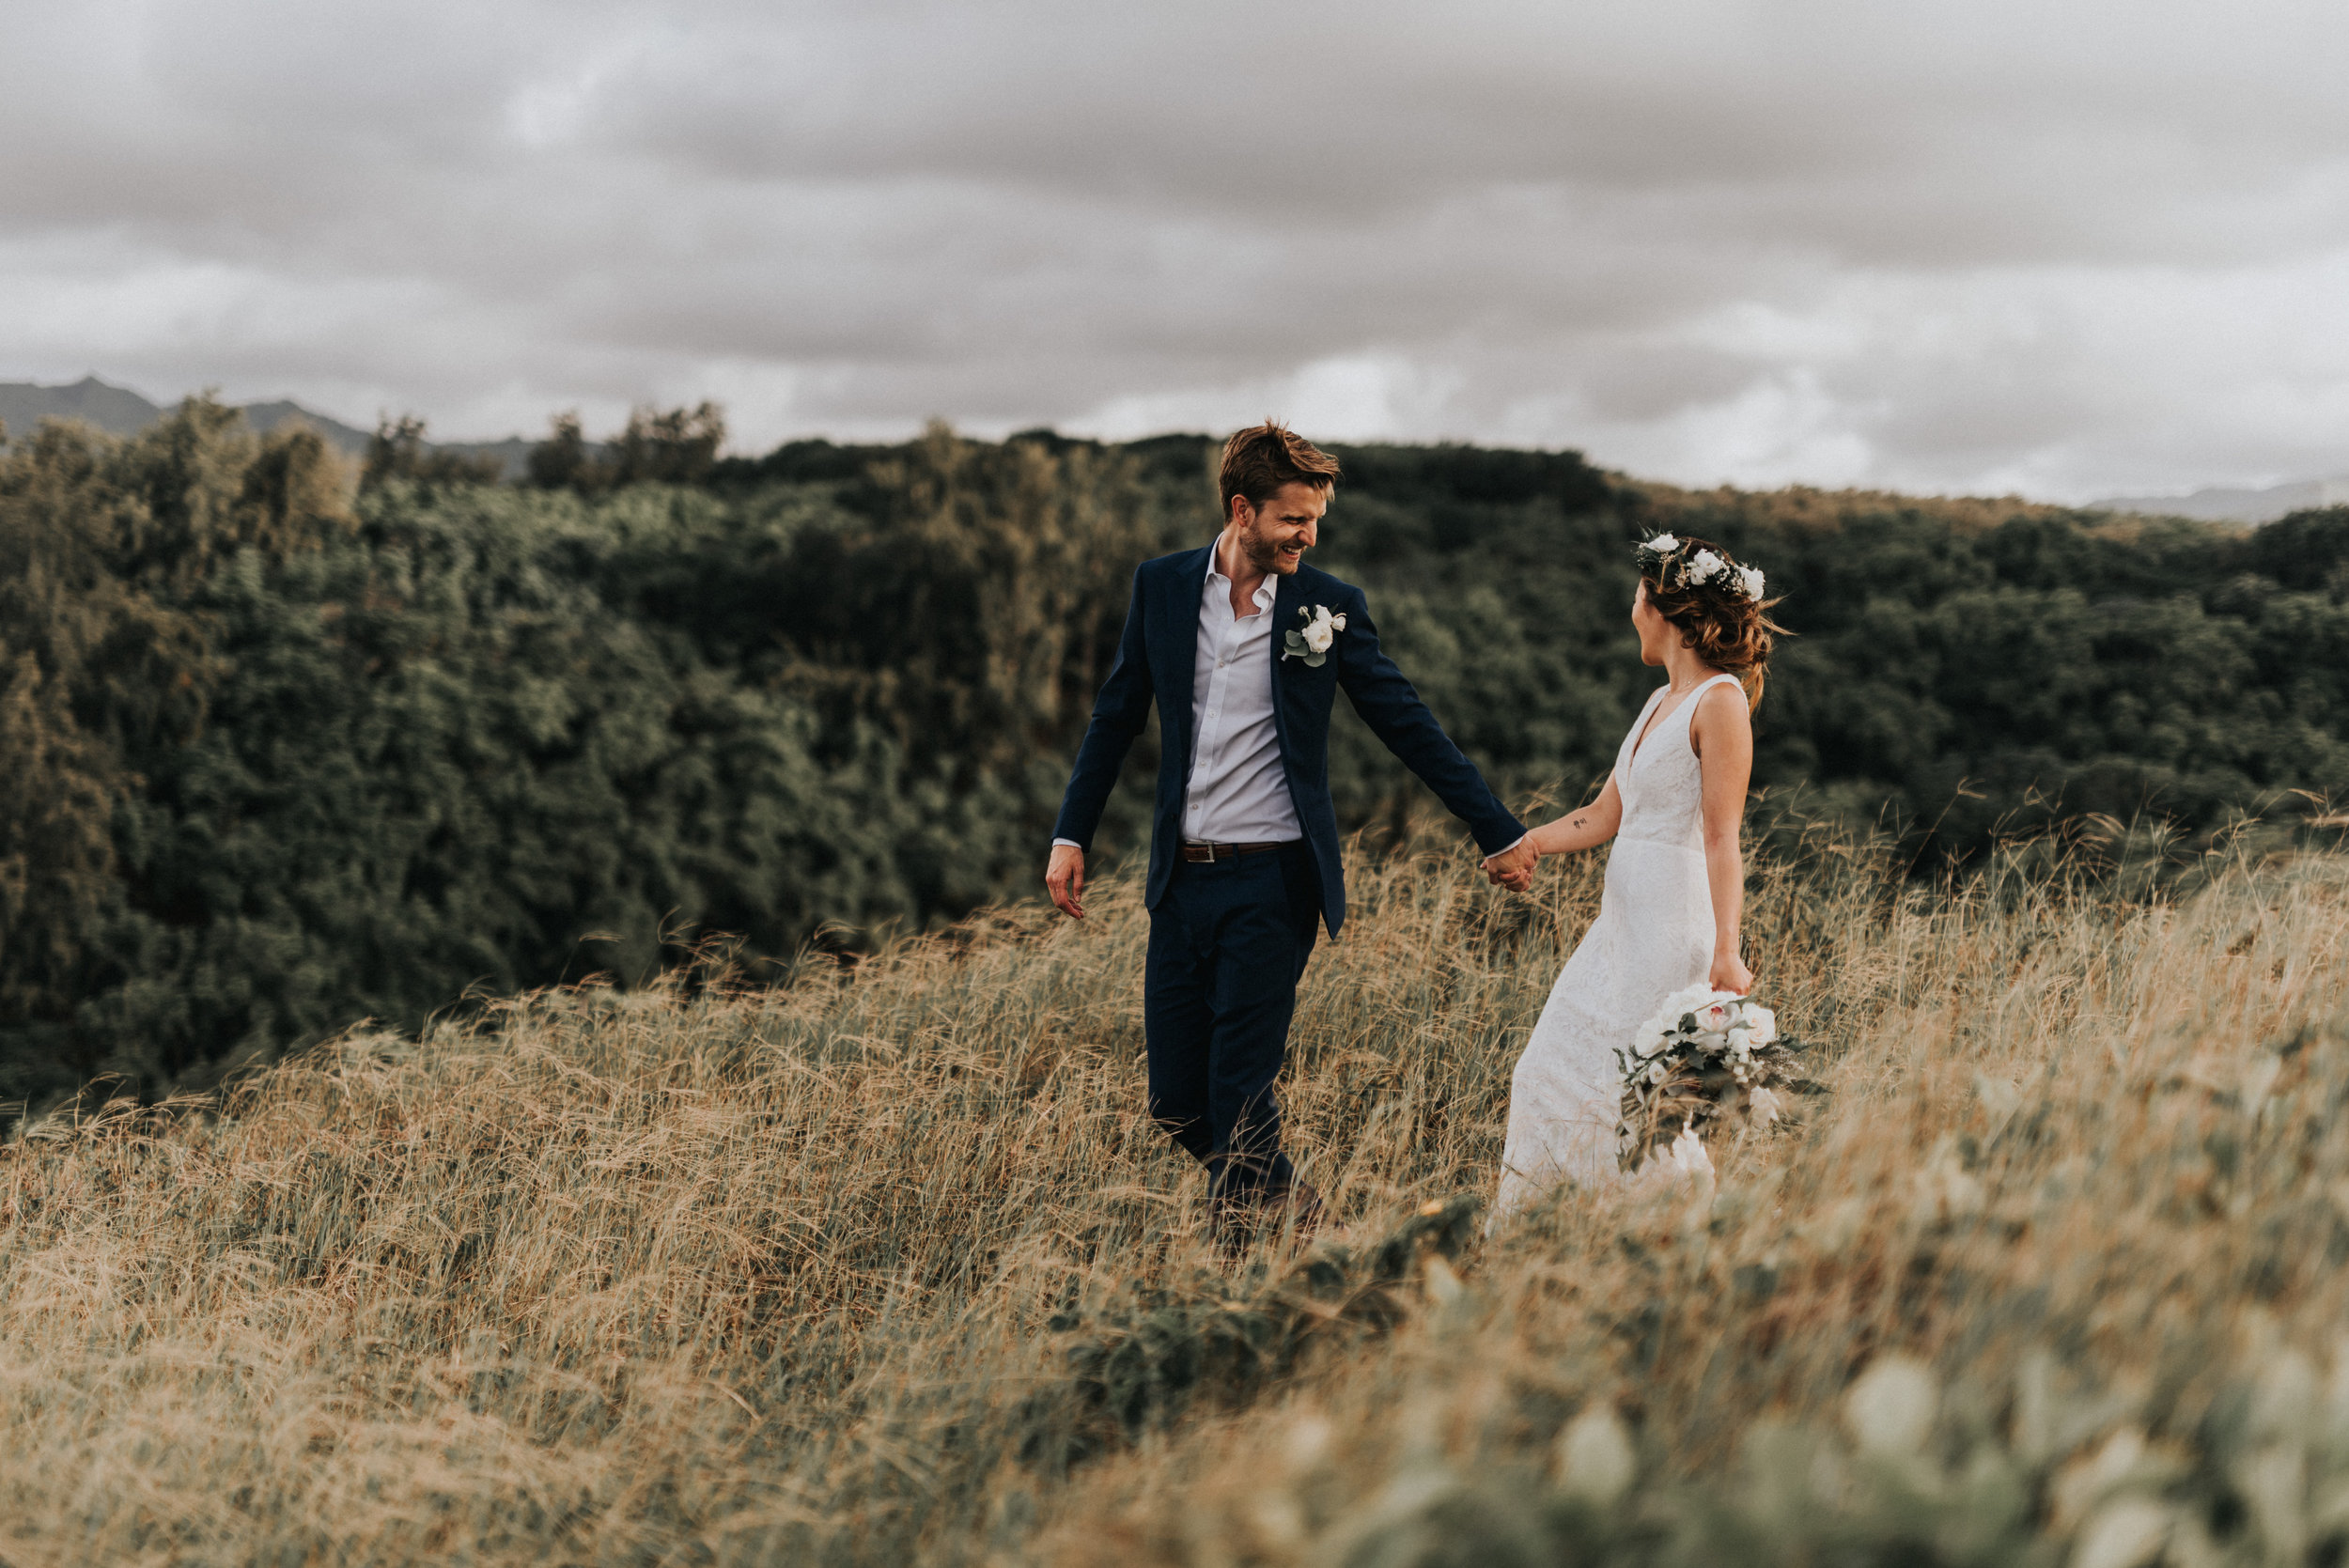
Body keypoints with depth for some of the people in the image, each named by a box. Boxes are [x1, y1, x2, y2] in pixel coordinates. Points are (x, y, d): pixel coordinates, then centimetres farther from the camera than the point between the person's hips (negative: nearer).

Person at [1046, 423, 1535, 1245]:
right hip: (1181, 878, 4)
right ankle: (1290, 1210, 30)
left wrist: (1499, 832, 0)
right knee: (1176, 1101, 7)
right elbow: (1116, 716, 13)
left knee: (1238, 1097, -8)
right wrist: (1071, 836, 9)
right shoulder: (1162, 586, 4)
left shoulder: (1329, 607, -3)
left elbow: (1408, 725, 1)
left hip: (1272, 881, -4)